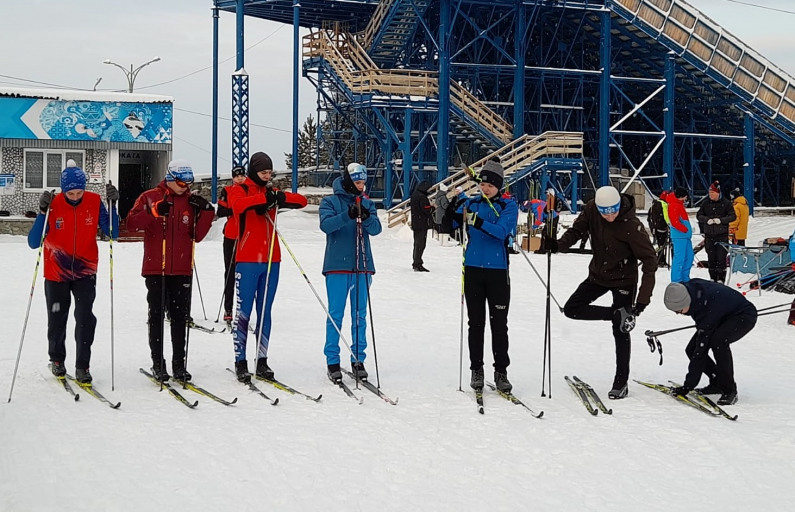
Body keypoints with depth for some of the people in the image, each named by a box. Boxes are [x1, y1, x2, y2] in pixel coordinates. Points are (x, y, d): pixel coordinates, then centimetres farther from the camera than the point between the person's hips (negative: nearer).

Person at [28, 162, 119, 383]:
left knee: (85, 318, -12)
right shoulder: (53, 205, -17)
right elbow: (33, 243, -19)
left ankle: (82, 366, -2)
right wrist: (42, 213, -31)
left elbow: (112, 233, -8)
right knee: (57, 319, 12)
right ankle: (57, 359, 35)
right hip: (56, 272, 0)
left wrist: (112, 205, -20)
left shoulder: (95, 202, -10)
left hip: (85, 271, 0)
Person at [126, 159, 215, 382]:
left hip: (182, 270, 2)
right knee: (157, 316, 3)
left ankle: (179, 363, 12)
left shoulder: (192, 201, 8)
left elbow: (197, 236, 6)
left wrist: (207, 212, -8)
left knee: (180, 317, 6)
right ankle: (158, 363, 9)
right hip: (155, 269, -2)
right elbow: (131, 223, -10)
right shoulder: (150, 197, 0)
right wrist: (154, 211, -23)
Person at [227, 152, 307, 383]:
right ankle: (240, 362, -2)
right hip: (247, 260, -5)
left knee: (265, 312, 8)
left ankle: (262, 361, 13)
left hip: (271, 260, 5)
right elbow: (238, 204, -23)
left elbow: (302, 201, 4)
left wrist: (281, 198, -14)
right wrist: (264, 198, -32)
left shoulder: (272, 192, 15)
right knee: (243, 312, -6)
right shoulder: (240, 190, 1)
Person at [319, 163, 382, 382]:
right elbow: (325, 224, -15)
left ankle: (358, 359, 13)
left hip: (362, 266, 3)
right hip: (337, 266, -3)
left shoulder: (368, 203, 11)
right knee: (335, 314, -1)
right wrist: (347, 215, -30)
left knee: (360, 315, 6)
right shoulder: (330, 201, 2)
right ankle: (332, 360, 4)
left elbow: (376, 229, -2)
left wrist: (366, 218, -23)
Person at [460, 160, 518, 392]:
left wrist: (479, 222, -34)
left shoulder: (508, 205, -1)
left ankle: (501, 371, 8)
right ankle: (476, 369, 14)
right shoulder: (472, 203, 7)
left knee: (499, 323, 2)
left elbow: (502, 231, -18)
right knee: (476, 322, 7)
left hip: (497, 271, -2)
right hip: (473, 269, 2)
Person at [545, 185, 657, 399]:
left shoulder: (631, 225, -30)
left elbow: (649, 260, -27)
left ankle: (621, 382, 12)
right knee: (571, 309, -2)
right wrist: (557, 244, -27)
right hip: (598, 275, 5)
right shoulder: (591, 210, -17)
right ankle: (618, 314, -4)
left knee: (620, 332, 0)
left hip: (623, 279, -5)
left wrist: (643, 298, -33)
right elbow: (577, 230, -4)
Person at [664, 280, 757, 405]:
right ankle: (717, 382, 14)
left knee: (717, 340, -37)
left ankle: (729, 390, -23)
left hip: (744, 315, -8)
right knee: (691, 350, -7)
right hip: (724, 315, 8)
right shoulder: (690, 288, -20)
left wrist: (688, 385, -34)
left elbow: (701, 348, -37)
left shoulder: (708, 310, -40)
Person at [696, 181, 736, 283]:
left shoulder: (726, 203, -1)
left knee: (721, 257, -6)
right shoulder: (706, 203, 8)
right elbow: (699, 215, 8)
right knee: (711, 257, 7)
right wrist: (707, 220, -11)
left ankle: (721, 279, -2)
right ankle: (713, 278, 16)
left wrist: (721, 220, -16)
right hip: (709, 234, 3)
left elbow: (733, 216, -2)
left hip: (722, 234, -3)